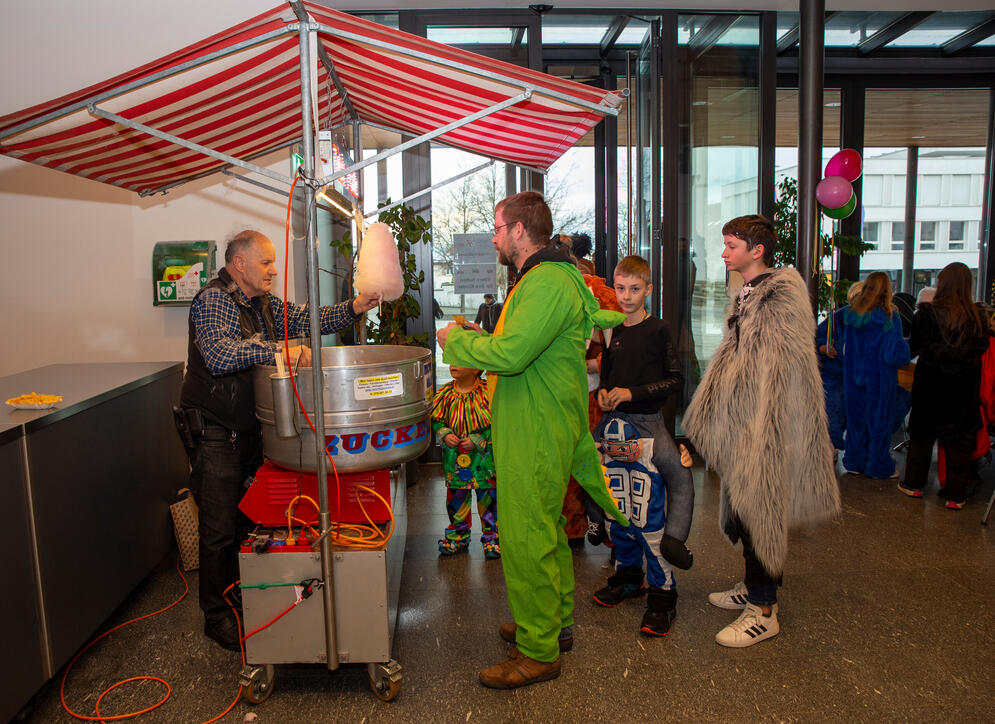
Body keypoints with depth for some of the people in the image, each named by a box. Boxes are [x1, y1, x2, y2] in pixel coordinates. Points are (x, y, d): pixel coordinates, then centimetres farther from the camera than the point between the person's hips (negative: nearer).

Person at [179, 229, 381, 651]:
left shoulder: (264, 303, 10)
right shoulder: (214, 300, -16)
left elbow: (309, 320, 7)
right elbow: (219, 354, -33)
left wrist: (352, 309, -8)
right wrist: (276, 351, -41)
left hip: (252, 429, 8)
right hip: (216, 434, -8)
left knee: (252, 519, 17)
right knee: (221, 529, 0)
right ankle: (217, 616, 16)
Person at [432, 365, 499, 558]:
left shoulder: (487, 392, -11)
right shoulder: (445, 393, 0)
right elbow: (437, 420, 9)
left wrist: (477, 440, -17)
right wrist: (445, 435, -9)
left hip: (483, 457, -3)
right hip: (454, 458, 3)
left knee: (487, 497, 5)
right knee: (456, 497, 11)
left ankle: (491, 537, 22)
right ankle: (458, 536, 29)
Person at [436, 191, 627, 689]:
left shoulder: (546, 283, -19)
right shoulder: (544, 277, 17)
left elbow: (510, 354, -27)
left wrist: (456, 340, -12)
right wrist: (478, 341, 13)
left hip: (536, 434, -11)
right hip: (543, 428, 11)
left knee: (525, 539, -2)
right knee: (546, 529, 20)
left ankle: (538, 652, 12)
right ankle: (556, 624, 36)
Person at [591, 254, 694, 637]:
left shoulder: (658, 330, -5)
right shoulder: (611, 332, 10)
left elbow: (675, 379, -8)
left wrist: (631, 393, -15)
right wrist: (603, 393, 1)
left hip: (647, 423, -5)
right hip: (614, 423, 6)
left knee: (649, 510, -7)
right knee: (616, 507, 11)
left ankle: (662, 592, 4)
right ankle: (627, 574, 28)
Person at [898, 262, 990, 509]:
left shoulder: (927, 313, -12)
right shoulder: (976, 317, -6)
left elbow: (914, 346, -4)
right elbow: (982, 348, 2)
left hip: (931, 384, -1)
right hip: (964, 389, 1)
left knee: (922, 433, 14)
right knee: (959, 440, 8)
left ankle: (914, 484, 22)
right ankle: (955, 495, 11)